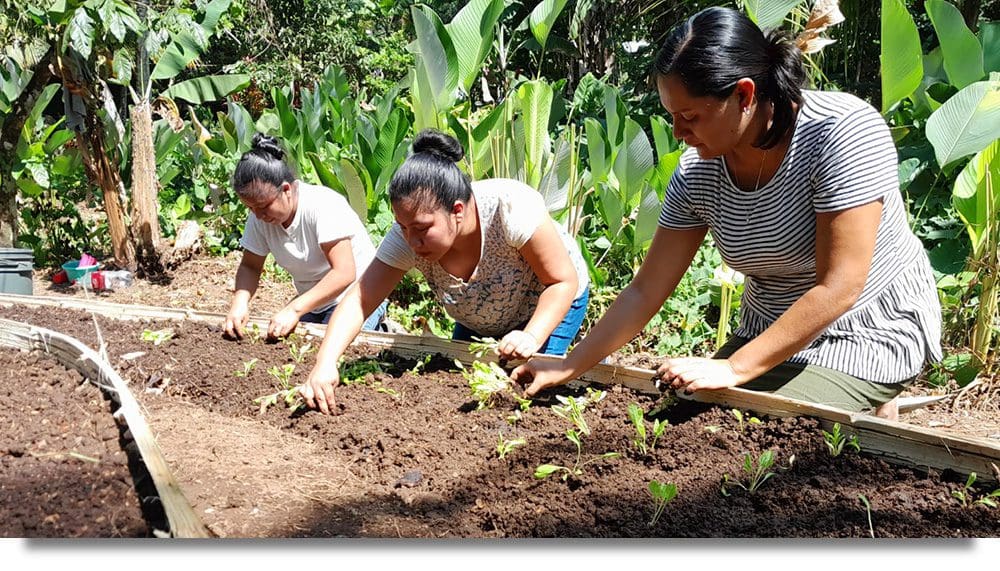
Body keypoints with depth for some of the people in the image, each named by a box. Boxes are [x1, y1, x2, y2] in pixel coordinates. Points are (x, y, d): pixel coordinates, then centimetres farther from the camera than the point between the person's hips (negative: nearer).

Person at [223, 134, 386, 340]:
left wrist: (294, 309, -39)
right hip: (312, 302, 7)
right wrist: (240, 301, -20)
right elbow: (250, 266, 3)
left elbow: (344, 273, -32)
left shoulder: (324, 205, -25)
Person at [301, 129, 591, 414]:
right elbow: (359, 299, -31)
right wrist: (325, 362, -47)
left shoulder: (511, 208, -39)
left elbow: (564, 281, -29)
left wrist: (532, 338, -44)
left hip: (551, 306, -4)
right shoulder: (406, 235, -29)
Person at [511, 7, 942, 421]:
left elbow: (838, 288, -27)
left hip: (867, 334, -6)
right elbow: (644, 292, -3)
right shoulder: (697, 173, -9)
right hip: (770, 336, 7)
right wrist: (568, 369, -10)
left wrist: (735, 369, -29)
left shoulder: (843, 132, -25)